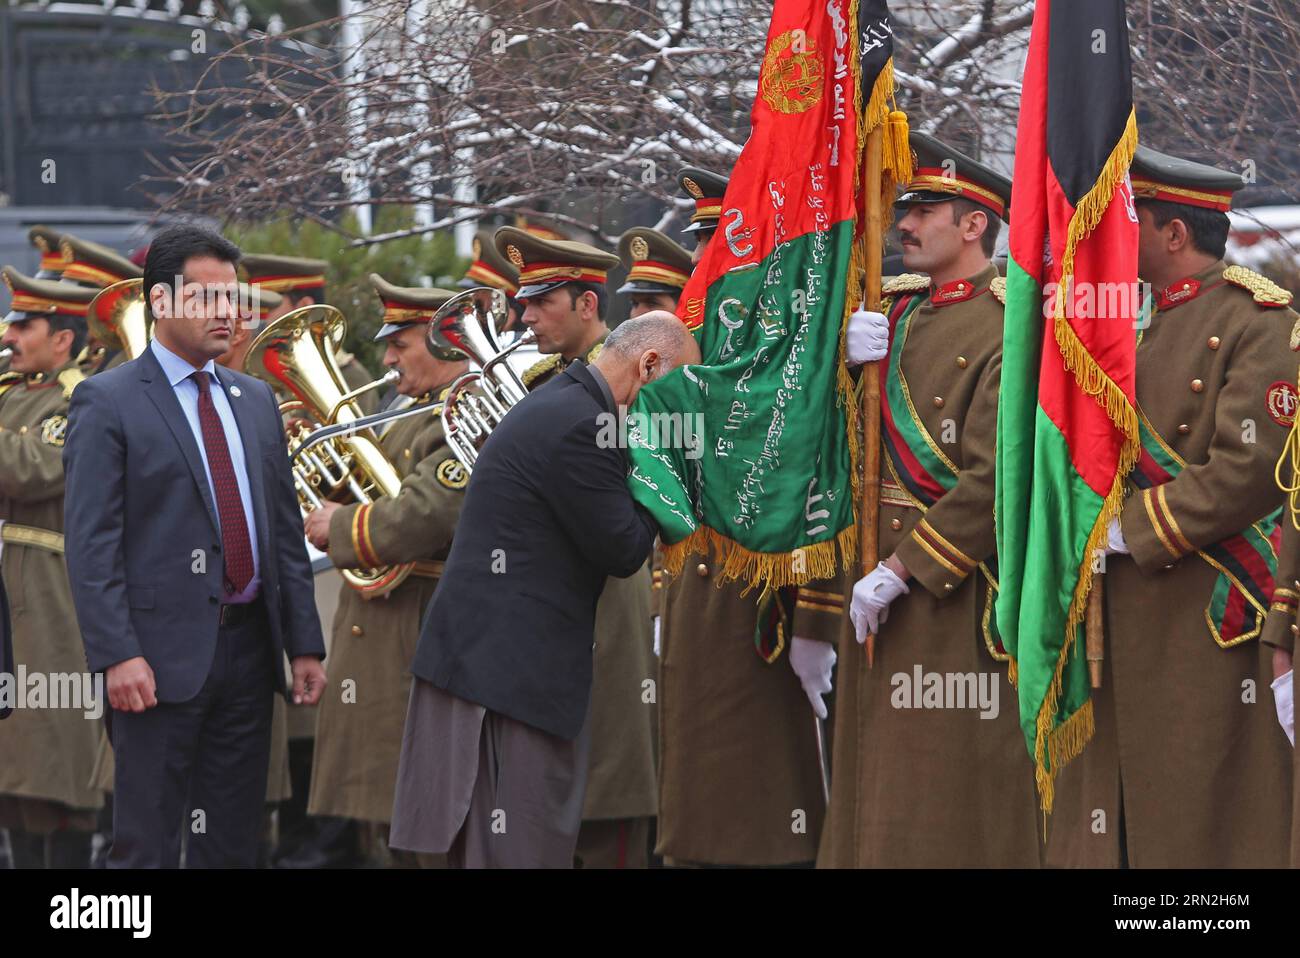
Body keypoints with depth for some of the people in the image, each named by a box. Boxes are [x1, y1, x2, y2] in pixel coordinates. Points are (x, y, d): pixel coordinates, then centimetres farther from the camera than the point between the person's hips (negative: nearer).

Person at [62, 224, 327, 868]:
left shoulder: (255, 399, 15)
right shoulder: (107, 402, -5)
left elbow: (286, 528, 16)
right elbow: (91, 543, -10)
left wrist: (305, 644, 11)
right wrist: (118, 655, -18)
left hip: (249, 646, 6)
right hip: (163, 656, -6)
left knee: (233, 839, 10)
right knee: (148, 843, -2)